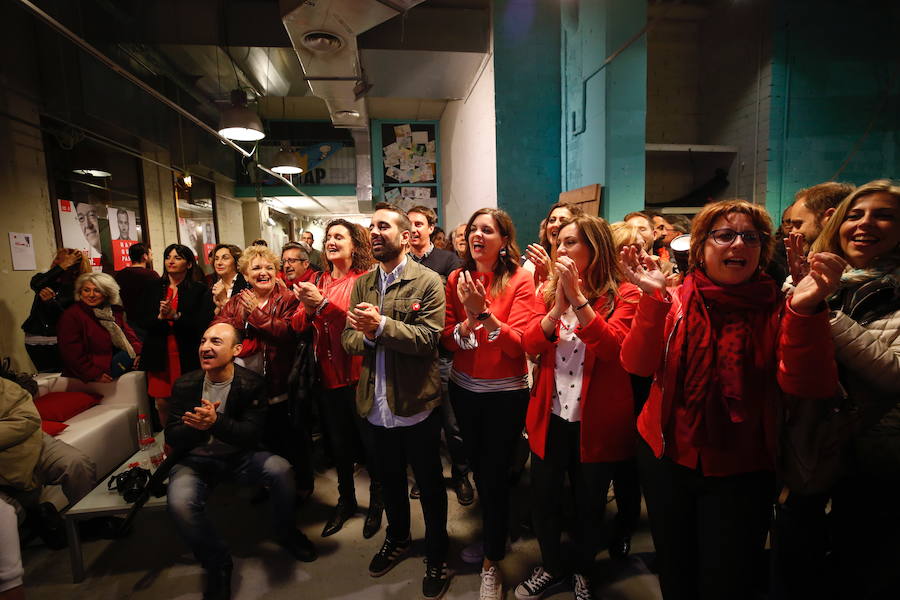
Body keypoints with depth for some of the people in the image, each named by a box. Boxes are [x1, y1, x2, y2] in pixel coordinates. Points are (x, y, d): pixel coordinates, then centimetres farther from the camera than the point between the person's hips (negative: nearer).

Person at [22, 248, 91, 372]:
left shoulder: (76, 289, -7)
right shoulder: (46, 278, 4)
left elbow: (66, 318, -17)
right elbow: (35, 285, -21)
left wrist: (50, 301, -33)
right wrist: (61, 267, -21)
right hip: (34, 340, 3)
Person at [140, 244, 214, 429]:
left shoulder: (200, 290, 0)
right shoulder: (154, 290, 13)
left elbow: (203, 323, -9)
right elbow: (143, 322, 7)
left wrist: (176, 315, -20)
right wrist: (160, 316, -14)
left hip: (188, 356, -3)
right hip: (159, 355, 4)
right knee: (162, 403, 6)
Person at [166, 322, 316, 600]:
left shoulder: (252, 383, -10)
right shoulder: (185, 384, -3)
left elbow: (252, 434, -17)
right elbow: (173, 438, -6)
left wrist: (216, 422, -37)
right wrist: (196, 427, -30)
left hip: (239, 455, -1)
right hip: (196, 459, 1)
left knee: (281, 469, -28)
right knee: (180, 503, -30)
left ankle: (286, 532, 6)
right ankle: (218, 564, 0)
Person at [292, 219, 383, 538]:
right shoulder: (319, 282, 8)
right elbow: (297, 326, 4)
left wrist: (323, 305, -28)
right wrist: (307, 309, -16)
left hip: (359, 374, -5)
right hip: (329, 376, 5)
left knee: (369, 441, 10)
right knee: (339, 443, 20)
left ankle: (377, 502, 33)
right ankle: (345, 500, 41)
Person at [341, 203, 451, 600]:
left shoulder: (428, 282, -10)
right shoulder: (361, 284, 7)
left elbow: (429, 339, -19)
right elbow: (349, 340, 4)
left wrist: (381, 324, -28)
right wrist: (365, 336, -17)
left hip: (417, 404, -5)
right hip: (377, 405, 5)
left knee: (430, 485, 13)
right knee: (389, 479, 24)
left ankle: (437, 556, 36)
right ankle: (397, 539, 50)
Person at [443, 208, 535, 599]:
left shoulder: (520, 281, -12)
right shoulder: (457, 279, -2)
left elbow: (518, 344, -19)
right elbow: (447, 339, -5)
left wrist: (483, 311, -30)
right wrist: (469, 321, -24)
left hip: (506, 393, -4)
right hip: (464, 389, 5)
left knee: (495, 475, 6)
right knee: (477, 467, 22)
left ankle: (492, 562, 29)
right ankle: (495, 531, 50)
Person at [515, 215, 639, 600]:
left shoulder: (623, 295, -8)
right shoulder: (549, 291, 4)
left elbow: (613, 347, -24)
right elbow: (530, 345, -7)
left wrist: (578, 297, -27)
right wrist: (558, 307, -21)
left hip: (596, 420, -3)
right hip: (550, 416, 3)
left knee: (589, 505, 17)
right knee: (543, 500, 15)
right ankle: (552, 566, 43)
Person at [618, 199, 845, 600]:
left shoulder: (777, 310, -5)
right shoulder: (673, 301, -4)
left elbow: (808, 385, -19)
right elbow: (638, 365, -16)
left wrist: (806, 310, -33)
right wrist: (654, 298, -29)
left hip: (741, 472, -1)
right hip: (665, 459, 1)